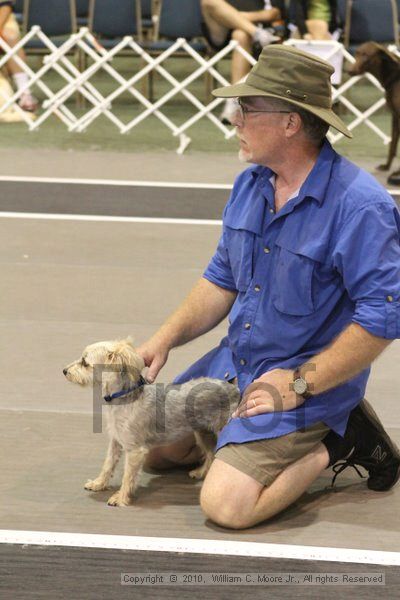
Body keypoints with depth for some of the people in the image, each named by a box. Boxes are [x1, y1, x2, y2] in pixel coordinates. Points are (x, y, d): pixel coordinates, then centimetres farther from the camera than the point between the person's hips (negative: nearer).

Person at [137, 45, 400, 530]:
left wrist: (299, 384, -23)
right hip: (235, 362, 8)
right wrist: (165, 339, -1)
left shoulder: (360, 206, -24)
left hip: (308, 379, -8)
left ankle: (336, 442, 0)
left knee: (227, 504, -23)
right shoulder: (250, 184, 2)